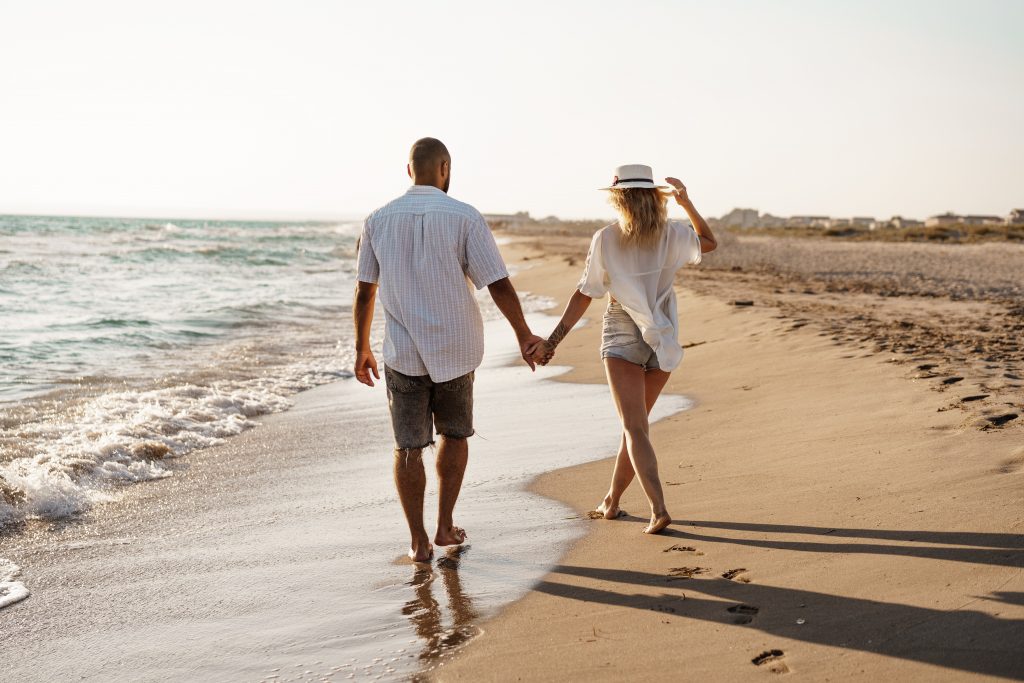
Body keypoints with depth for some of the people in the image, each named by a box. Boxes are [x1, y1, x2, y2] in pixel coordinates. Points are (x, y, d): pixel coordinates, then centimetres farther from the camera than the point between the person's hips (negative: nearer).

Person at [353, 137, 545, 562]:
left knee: (409, 448, 8)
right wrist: (525, 336, 1)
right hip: (455, 351, -1)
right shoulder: (464, 217, -7)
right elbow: (499, 285, -10)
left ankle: (419, 542, 10)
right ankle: (445, 526, 22)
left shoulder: (379, 220, 1)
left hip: (403, 354, 1)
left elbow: (364, 292, 5)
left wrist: (362, 349, 14)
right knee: (455, 435, 20)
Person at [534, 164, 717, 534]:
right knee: (635, 423, 17)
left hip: (621, 339, -3)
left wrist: (552, 341, -4)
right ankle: (611, 500, 28)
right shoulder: (673, 234, -2)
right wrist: (686, 202, 9)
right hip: (662, 340, 3)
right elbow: (709, 242, 20)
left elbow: (583, 295, -9)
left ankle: (659, 509, -21)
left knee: (635, 428, -6)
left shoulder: (606, 239, -9)